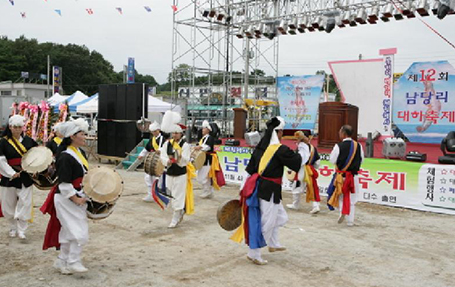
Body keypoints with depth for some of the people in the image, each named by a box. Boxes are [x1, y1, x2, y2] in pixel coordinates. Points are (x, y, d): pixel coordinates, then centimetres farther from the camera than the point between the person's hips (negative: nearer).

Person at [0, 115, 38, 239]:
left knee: (25, 203, -3)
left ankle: (21, 230, 6)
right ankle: (13, 228, 27)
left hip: (26, 177, 2)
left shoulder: (28, 140, 5)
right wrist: (11, 173, -17)